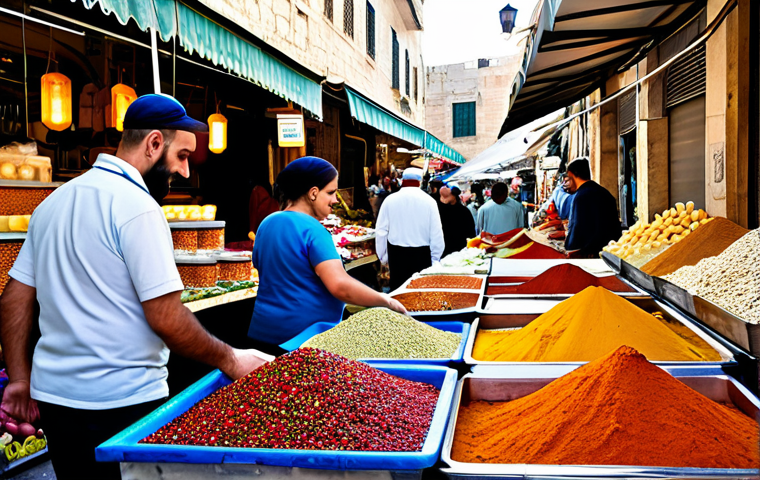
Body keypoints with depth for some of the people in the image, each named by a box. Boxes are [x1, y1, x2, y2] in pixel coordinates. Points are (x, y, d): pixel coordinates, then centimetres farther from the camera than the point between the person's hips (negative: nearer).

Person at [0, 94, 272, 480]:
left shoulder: (53, 202, 9)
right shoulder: (135, 206, -17)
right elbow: (166, 318, -20)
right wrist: (230, 360, -8)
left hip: (52, 395, 8)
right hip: (123, 403, -8)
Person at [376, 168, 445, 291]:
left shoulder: (389, 200, 0)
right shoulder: (429, 201, -3)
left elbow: (381, 231, 3)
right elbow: (436, 233, -2)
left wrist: (383, 257, 13)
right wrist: (435, 259, 7)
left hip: (396, 254, 1)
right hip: (421, 255, -1)